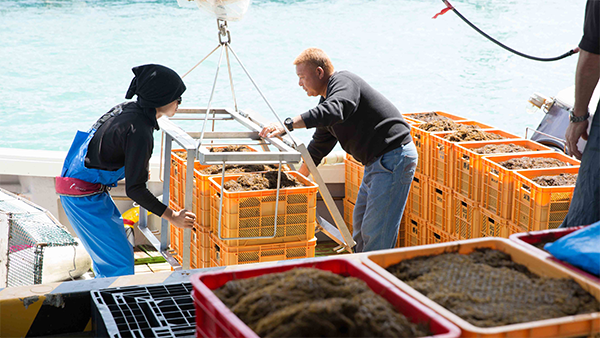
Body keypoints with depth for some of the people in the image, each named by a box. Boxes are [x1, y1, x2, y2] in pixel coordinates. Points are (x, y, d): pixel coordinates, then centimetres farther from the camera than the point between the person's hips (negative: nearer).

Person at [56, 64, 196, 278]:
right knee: (121, 263, -5)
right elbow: (135, 189, -23)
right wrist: (171, 217, -16)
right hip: (84, 195, -10)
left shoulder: (127, 109, 2)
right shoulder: (139, 132, -25)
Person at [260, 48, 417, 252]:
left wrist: (288, 125, -42)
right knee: (360, 225, 17)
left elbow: (334, 110, -38)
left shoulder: (344, 82, -15)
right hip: (376, 162, 11)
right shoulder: (326, 101, 16)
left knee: (376, 231, -11)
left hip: (394, 157, -11)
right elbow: (318, 147, 24)